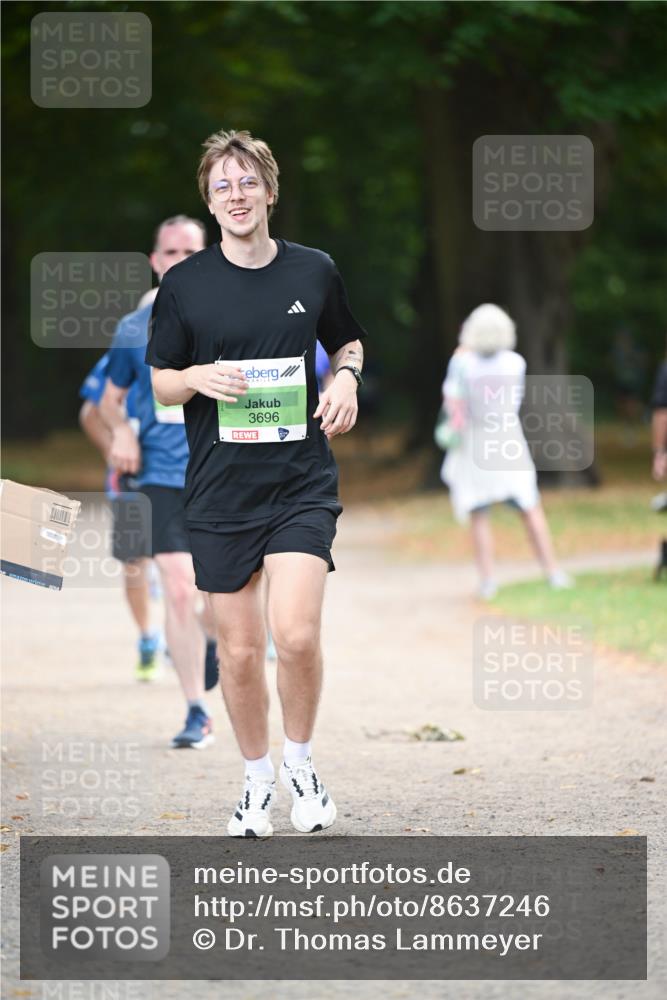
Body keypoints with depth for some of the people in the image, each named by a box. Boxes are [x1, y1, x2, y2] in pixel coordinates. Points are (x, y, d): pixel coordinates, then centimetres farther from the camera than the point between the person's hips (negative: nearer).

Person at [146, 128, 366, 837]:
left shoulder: (314, 272, 3)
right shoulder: (185, 285, 1)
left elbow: (347, 341, 21)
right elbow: (159, 381, 7)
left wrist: (346, 379, -1)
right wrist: (198, 378, -15)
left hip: (302, 484, -1)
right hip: (219, 492, 1)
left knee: (295, 633, -17)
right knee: (238, 652, 5)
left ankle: (300, 759, 8)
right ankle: (257, 778, 25)